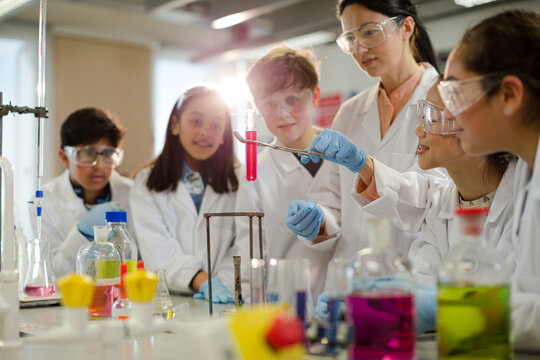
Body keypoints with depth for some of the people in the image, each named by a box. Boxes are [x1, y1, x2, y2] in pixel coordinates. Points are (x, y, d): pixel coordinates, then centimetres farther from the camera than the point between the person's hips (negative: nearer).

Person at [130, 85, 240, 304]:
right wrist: (202, 281, -18)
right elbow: (159, 252, -4)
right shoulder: (146, 184, 8)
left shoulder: (239, 182, 12)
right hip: (165, 301, 0)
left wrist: (222, 283, -15)